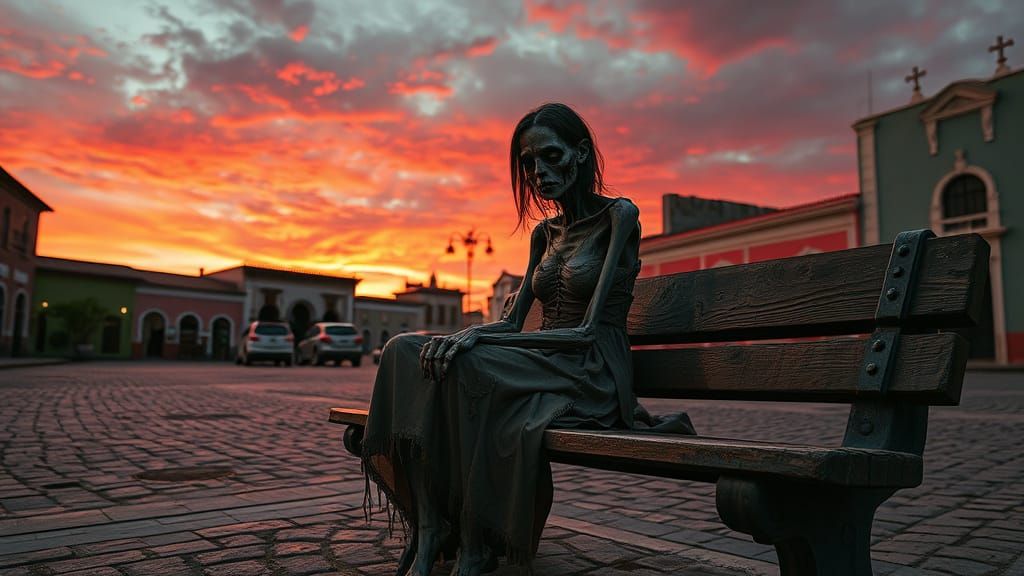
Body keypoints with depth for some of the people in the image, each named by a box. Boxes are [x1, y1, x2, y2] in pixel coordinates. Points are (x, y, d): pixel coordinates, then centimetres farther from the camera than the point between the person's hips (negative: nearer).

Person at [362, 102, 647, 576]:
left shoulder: (619, 215, -5)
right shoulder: (543, 232, 16)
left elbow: (587, 330, -15)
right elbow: (512, 321, 13)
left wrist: (478, 338, -24)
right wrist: (469, 334, -12)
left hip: (594, 376, -6)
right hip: (542, 367, 7)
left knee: (465, 366, -33)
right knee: (407, 349, -17)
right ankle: (428, 536, -22)